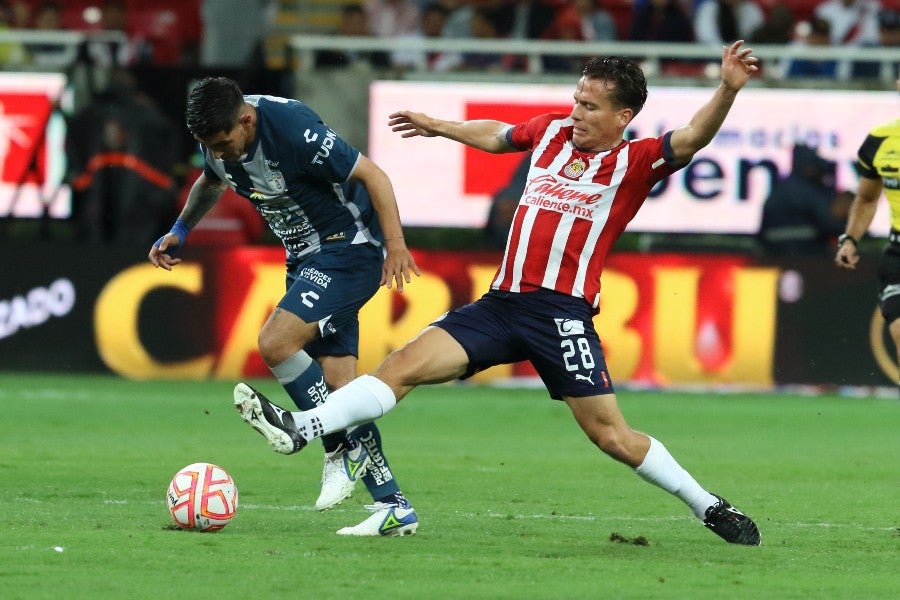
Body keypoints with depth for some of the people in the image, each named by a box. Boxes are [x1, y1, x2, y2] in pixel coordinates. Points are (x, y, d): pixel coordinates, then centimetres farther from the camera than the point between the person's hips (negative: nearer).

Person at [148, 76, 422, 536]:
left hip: (349, 249, -8)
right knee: (336, 382, 2)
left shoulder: (292, 129, -28)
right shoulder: (218, 138, -3)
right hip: (306, 258, 8)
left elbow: (372, 175, -21)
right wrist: (179, 232, 17)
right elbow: (211, 182, 23)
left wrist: (395, 243, -26)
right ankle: (392, 504, 4)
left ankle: (342, 450, -7)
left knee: (275, 343, -23)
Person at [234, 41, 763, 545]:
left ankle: (709, 508, 7)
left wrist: (727, 91, -37)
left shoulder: (635, 162, -2)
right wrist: (440, 127, 50)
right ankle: (302, 429, -16)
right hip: (501, 302, 6)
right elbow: (497, 136, 35)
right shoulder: (552, 131, 15)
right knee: (405, 364, -8)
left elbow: (692, 138, -19)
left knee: (610, 435, -9)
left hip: (561, 311, -6)